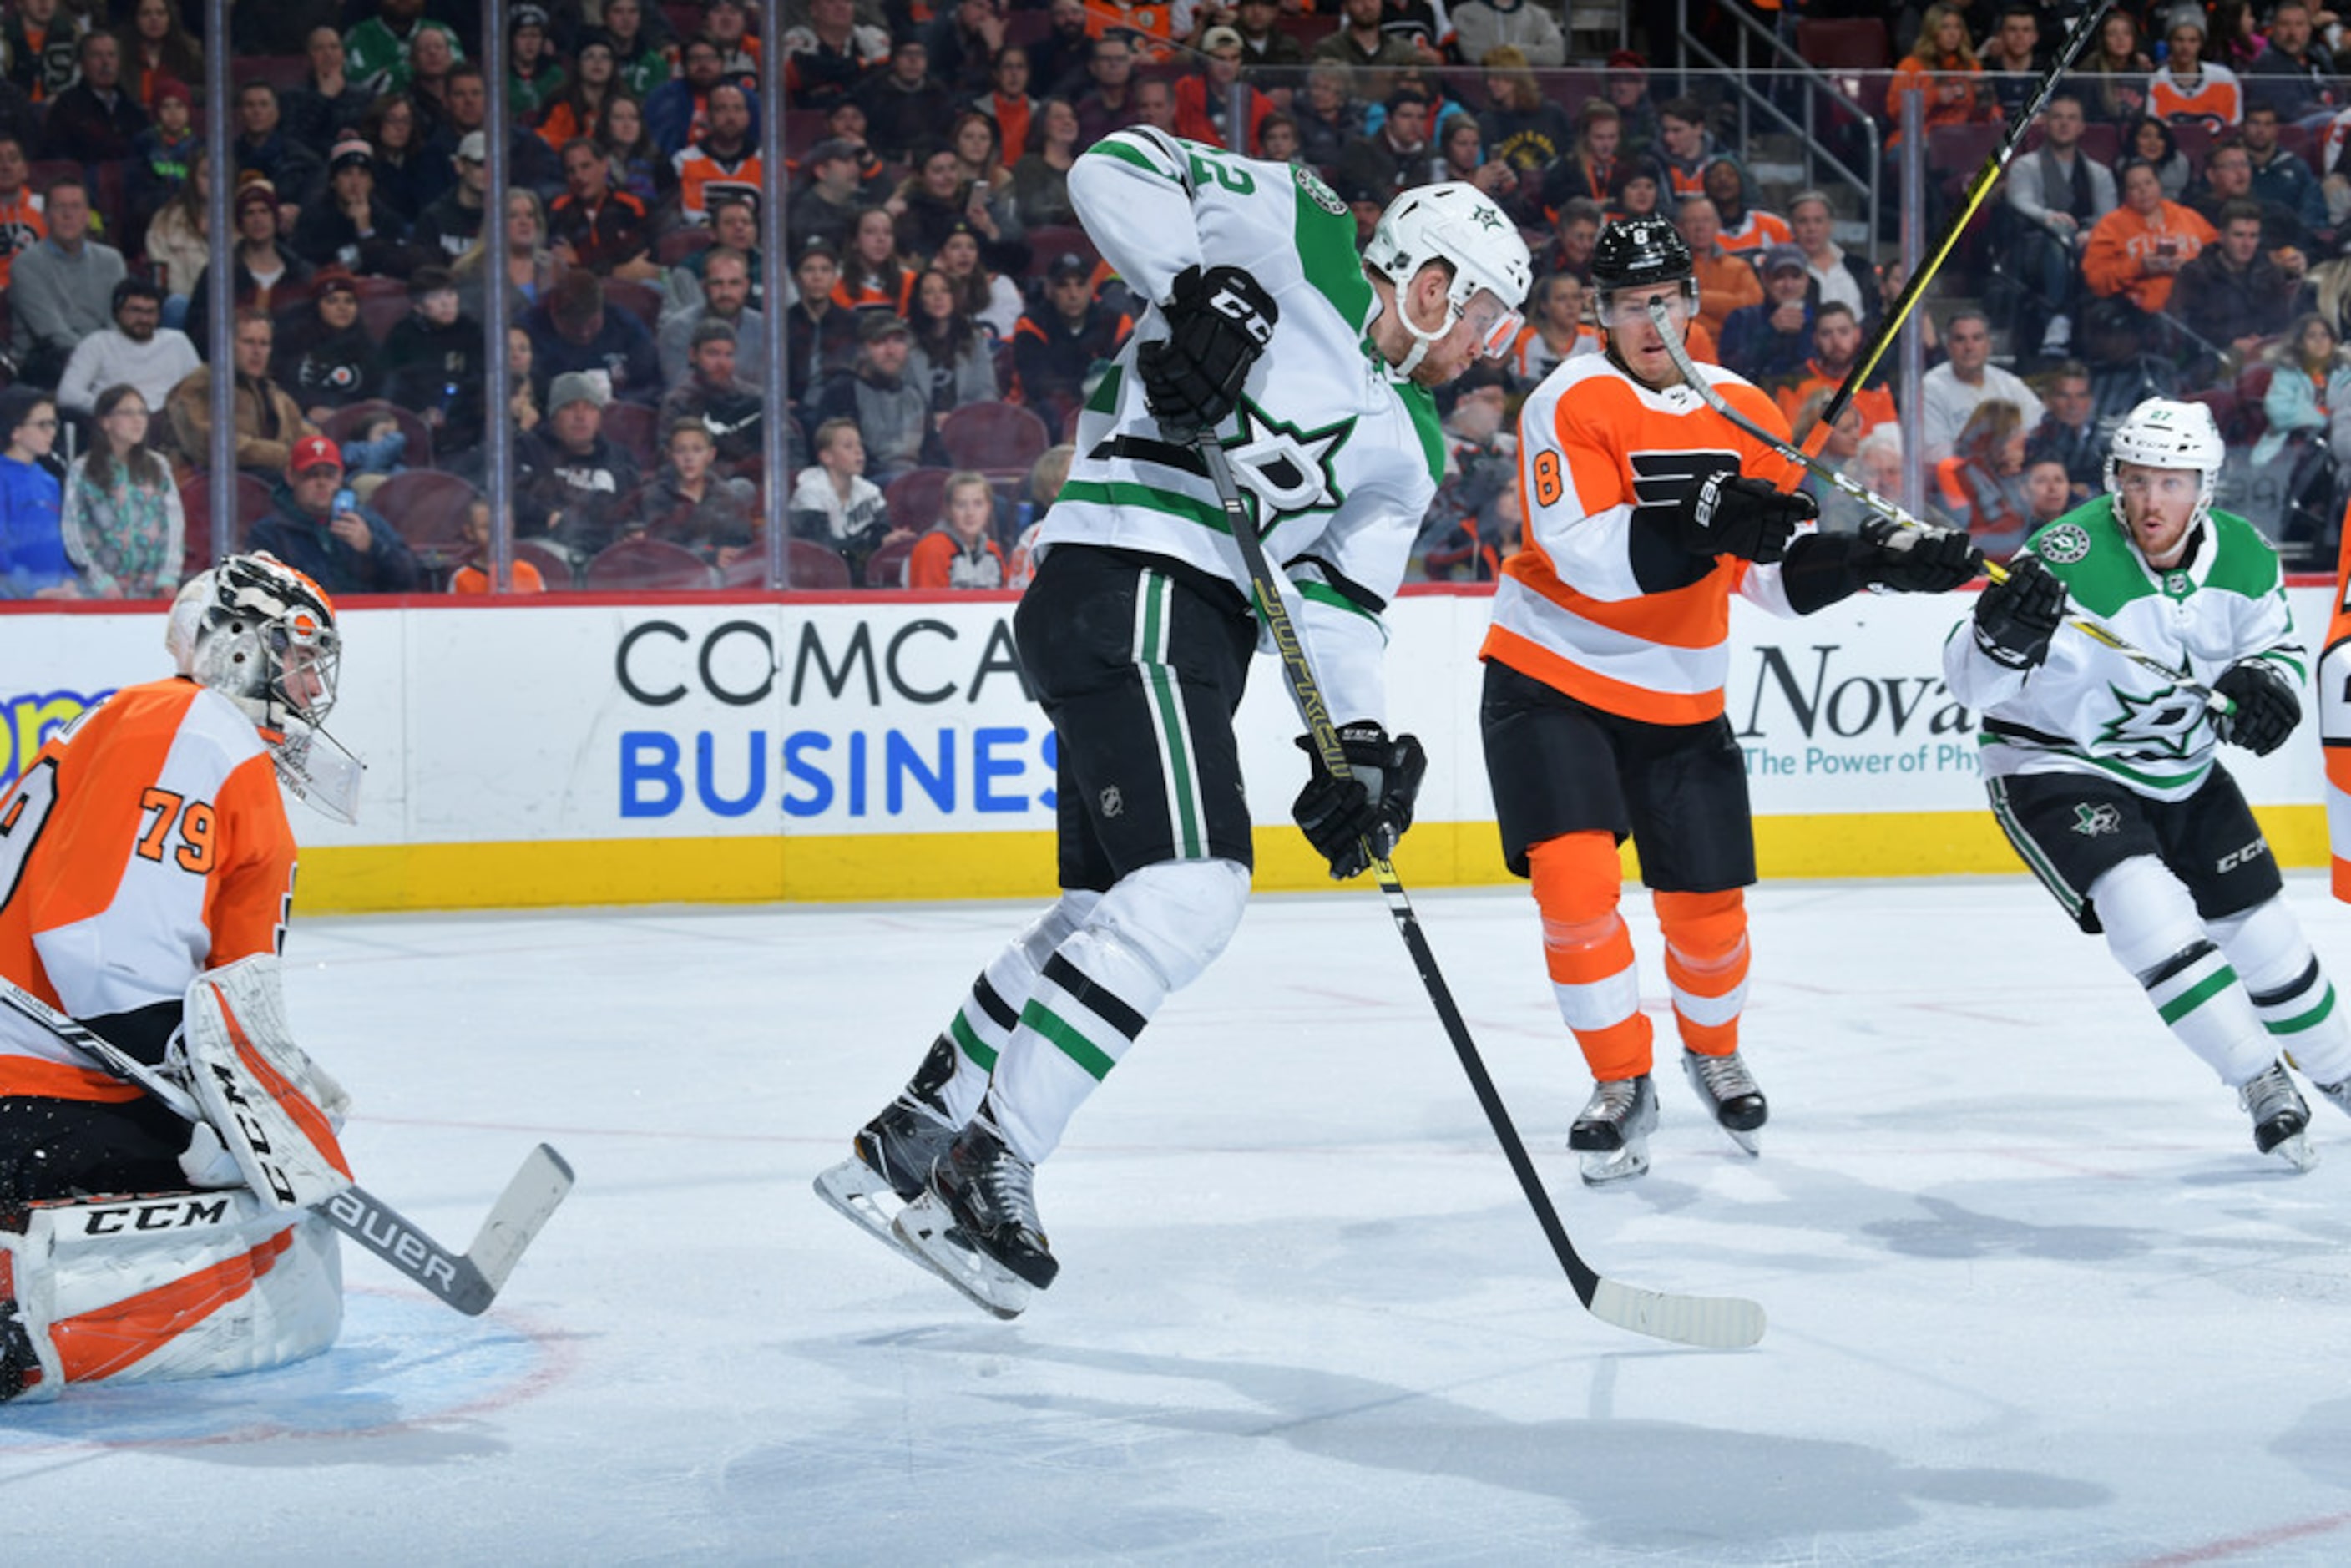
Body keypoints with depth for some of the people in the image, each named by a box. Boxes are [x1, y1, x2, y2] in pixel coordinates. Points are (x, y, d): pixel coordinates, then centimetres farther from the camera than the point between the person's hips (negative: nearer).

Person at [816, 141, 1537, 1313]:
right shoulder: (1299, 239, 0)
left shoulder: (1407, 449, 20)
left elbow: (1338, 598, 14)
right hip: (1127, 591, -10)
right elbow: (1116, 167, -5)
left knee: (1111, 907, 14)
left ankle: (908, 1142, 24)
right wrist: (1198, 286, -19)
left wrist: (1361, 741, -2)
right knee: (1191, 890, -18)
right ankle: (988, 1165, -15)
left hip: (1193, 634, 10)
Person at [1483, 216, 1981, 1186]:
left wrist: (1876, 559, -11)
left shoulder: (1744, 412, 2)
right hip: (1552, 678, -4)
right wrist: (1700, 527, -40)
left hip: (1679, 700, 4)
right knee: (1575, 876, -19)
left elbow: (1778, 574, 5)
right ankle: (1621, 1083, -3)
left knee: (1708, 904, 6)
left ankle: (1713, 1051, 36)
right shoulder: (1571, 403, -16)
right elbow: (1586, 556, -28)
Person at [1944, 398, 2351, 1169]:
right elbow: (1971, 680, -29)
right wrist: (2002, 632, -51)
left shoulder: (2243, 556, -9)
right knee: (2146, 909, -26)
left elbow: (2278, 644, 8)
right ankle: (2262, 1085, -14)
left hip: (2182, 772, 5)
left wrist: (2267, 686, -15)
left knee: (2261, 929, 12)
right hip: (2057, 768, -5)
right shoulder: (2070, 559, -27)